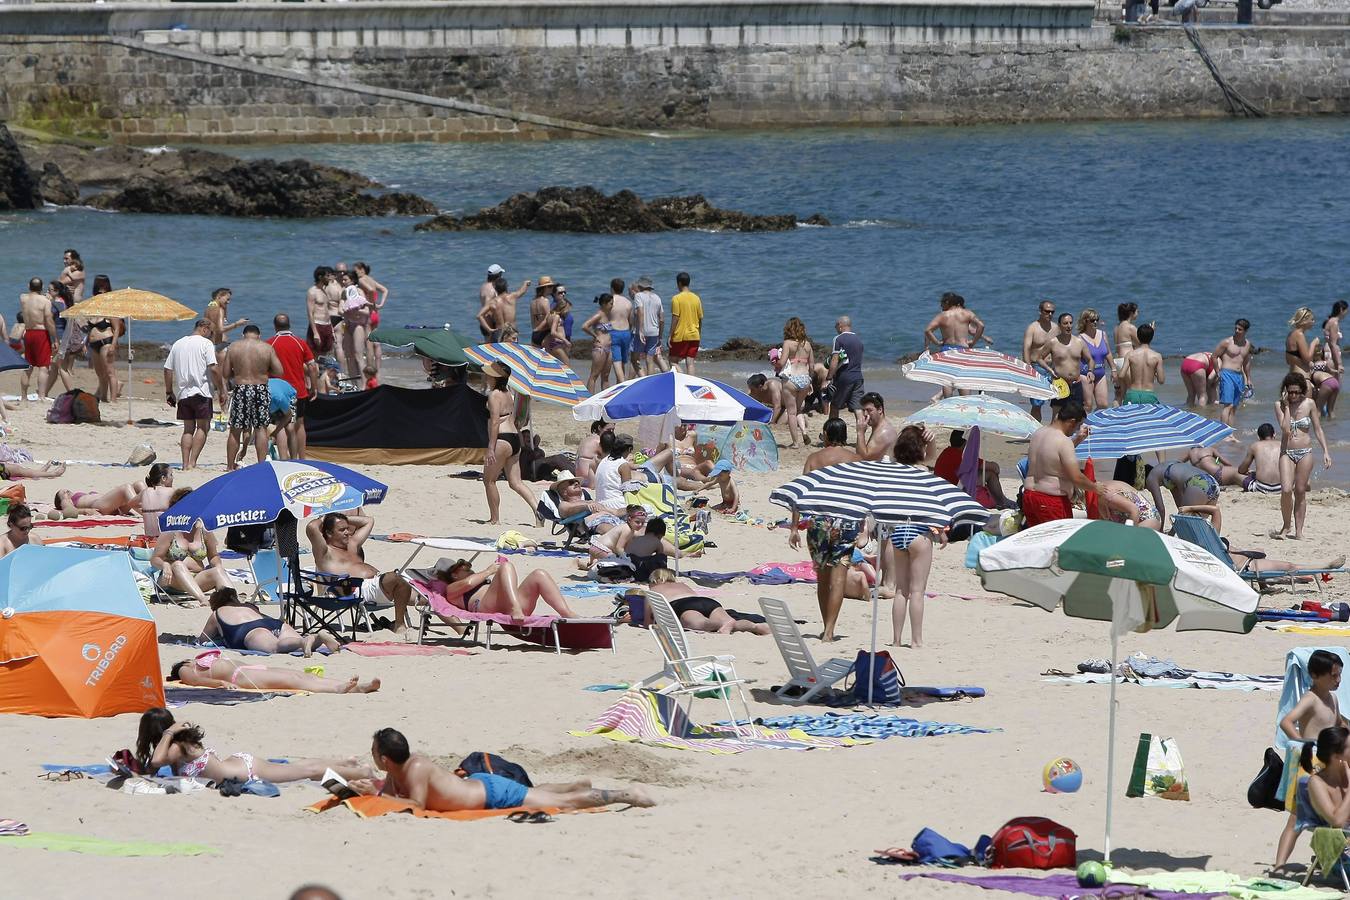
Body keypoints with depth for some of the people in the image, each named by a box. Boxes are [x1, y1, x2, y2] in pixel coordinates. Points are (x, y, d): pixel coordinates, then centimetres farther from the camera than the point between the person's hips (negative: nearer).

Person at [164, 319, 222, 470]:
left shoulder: (177, 344, 14)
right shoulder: (206, 343, -4)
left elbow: (167, 369, 13)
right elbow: (213, 368, -13)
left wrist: (169, 392, 19)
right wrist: (221, 390, -6)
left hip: (182, 394, 6)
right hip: (201, 392, -6)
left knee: (188, 429, 11)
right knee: (203, 427, 0)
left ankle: (185, 464, 5)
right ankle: (192, 462, -11)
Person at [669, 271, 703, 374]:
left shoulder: (676, 299, -10)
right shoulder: (696, 298, 6)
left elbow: (675, 319, -13)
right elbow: (700, 319, 11)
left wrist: (670, 336, -8)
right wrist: (699, 335, 21)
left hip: (680, 336, -5)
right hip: (694, 336, 5)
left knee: (673, 362, 4)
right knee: (690, 363, 4)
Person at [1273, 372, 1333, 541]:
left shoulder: (1309, 404, 0)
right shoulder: (1279, 405, -3)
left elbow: (1318, 430, 6)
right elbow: (1285, 429, -14)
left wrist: (1326, 451, 0)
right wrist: (1286, 406, -13)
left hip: (1305, 453, 1)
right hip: (1287, 452, -1)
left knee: (1300, 492, 3)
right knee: (1286, 490, -14)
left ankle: (1298, 531, 10)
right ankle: (1286, 526, 5)